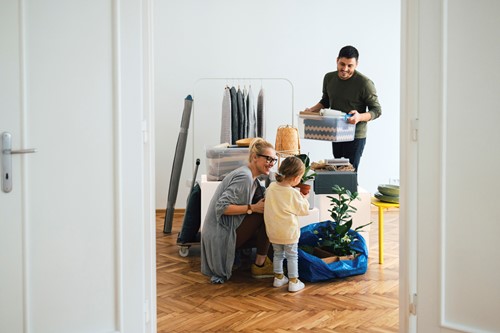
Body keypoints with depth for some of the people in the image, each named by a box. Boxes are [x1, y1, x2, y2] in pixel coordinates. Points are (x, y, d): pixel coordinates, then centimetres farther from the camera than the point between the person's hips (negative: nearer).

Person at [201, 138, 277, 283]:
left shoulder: (251, 177, 12)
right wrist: (252, 208, -24)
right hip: (221, 237, -10)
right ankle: (259, 265, -7)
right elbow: (221, 207, -25)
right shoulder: (244, 177, -18)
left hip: (228, 231, 10)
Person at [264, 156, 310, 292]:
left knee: (278, 254, 20)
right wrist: (304, 199, 8)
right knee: (292, 256, 9)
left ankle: (278, 277, 30)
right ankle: (293, 281, 14)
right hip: (289, 232, -5)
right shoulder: (293, 193, -21)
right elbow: (303, 210, -10)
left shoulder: (271, 187, -6)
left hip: (273, 231, 5)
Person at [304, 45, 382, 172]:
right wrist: (312, 110, 1)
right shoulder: (329, 78, 2)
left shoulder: (365, 83, -15)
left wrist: (360, 117, -29)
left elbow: (376, 110, -10)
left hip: (355, 136, -6)